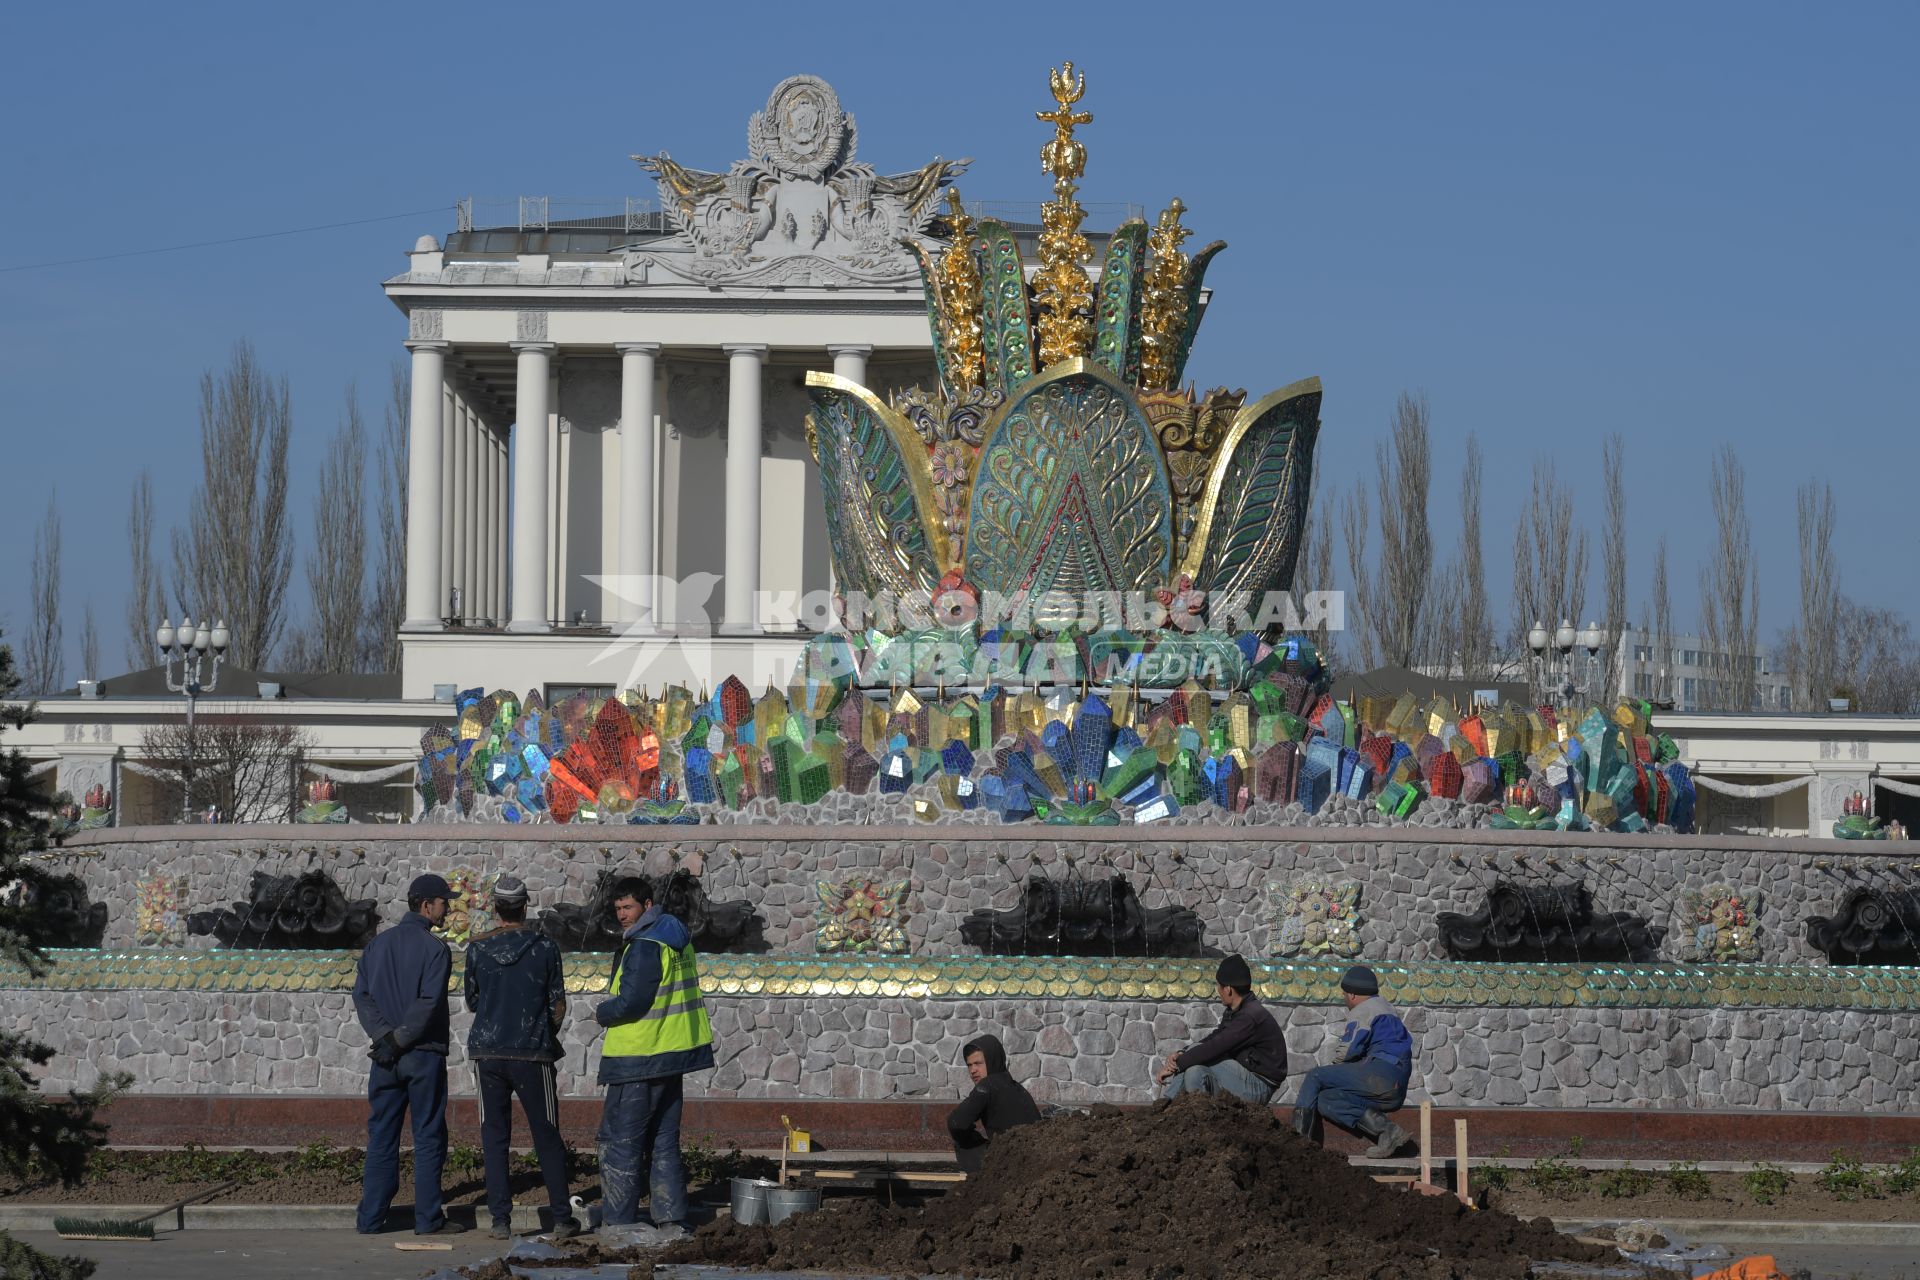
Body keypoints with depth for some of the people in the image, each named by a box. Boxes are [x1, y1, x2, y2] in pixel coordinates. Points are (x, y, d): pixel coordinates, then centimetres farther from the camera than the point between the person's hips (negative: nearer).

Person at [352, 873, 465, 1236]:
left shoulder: (378, 944, 9)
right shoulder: (434, 948, -9)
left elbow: (362, 995, 1)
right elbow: (428, 1003, -18)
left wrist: (386, 1036, -7)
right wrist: (401, 1040, -11)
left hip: (385, 1057, 5)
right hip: (424, 1056, -5)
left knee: (381, 1137, 9)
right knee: (428, 1138, 2)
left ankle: (370, 1217, 8)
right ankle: (428, 1217, 1)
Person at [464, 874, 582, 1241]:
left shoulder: (477, 949, -1)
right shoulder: (545, 948, -3)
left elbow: (471, 1003, 9)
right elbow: (559, 1004, 1)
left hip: (487, 1052, 1)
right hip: (532, 1053, -1)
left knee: (494, 1136, 7)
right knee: (547, 1136, 7)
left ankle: (500, 1219, 1)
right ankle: (562, 1218, 6)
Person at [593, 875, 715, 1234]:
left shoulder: (645, 947, -18)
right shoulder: (677, 936, 13)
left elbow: (630, 1003, -23)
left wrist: (601, 1013, -4)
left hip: (638, 1059, -9)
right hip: (672, 1055, 9)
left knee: (618, 1143, -3)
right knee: (663, 1142, 14)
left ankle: (617, 1222, -3)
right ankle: (672, 1219, 12)